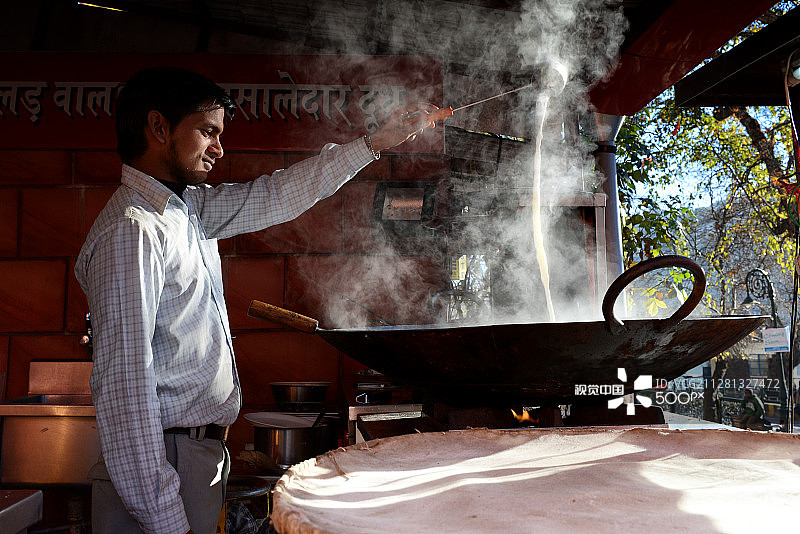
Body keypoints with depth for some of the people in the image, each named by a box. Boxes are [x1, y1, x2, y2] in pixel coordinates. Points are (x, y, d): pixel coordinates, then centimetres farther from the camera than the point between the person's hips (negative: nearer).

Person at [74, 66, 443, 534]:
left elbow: (277, 196, 18)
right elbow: (124, 385, -24)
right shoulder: (131, 230, -19)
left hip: (200, 457, 9)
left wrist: (376, 142, 16)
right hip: (167, 463, -9)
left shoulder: (190, 207, 8)